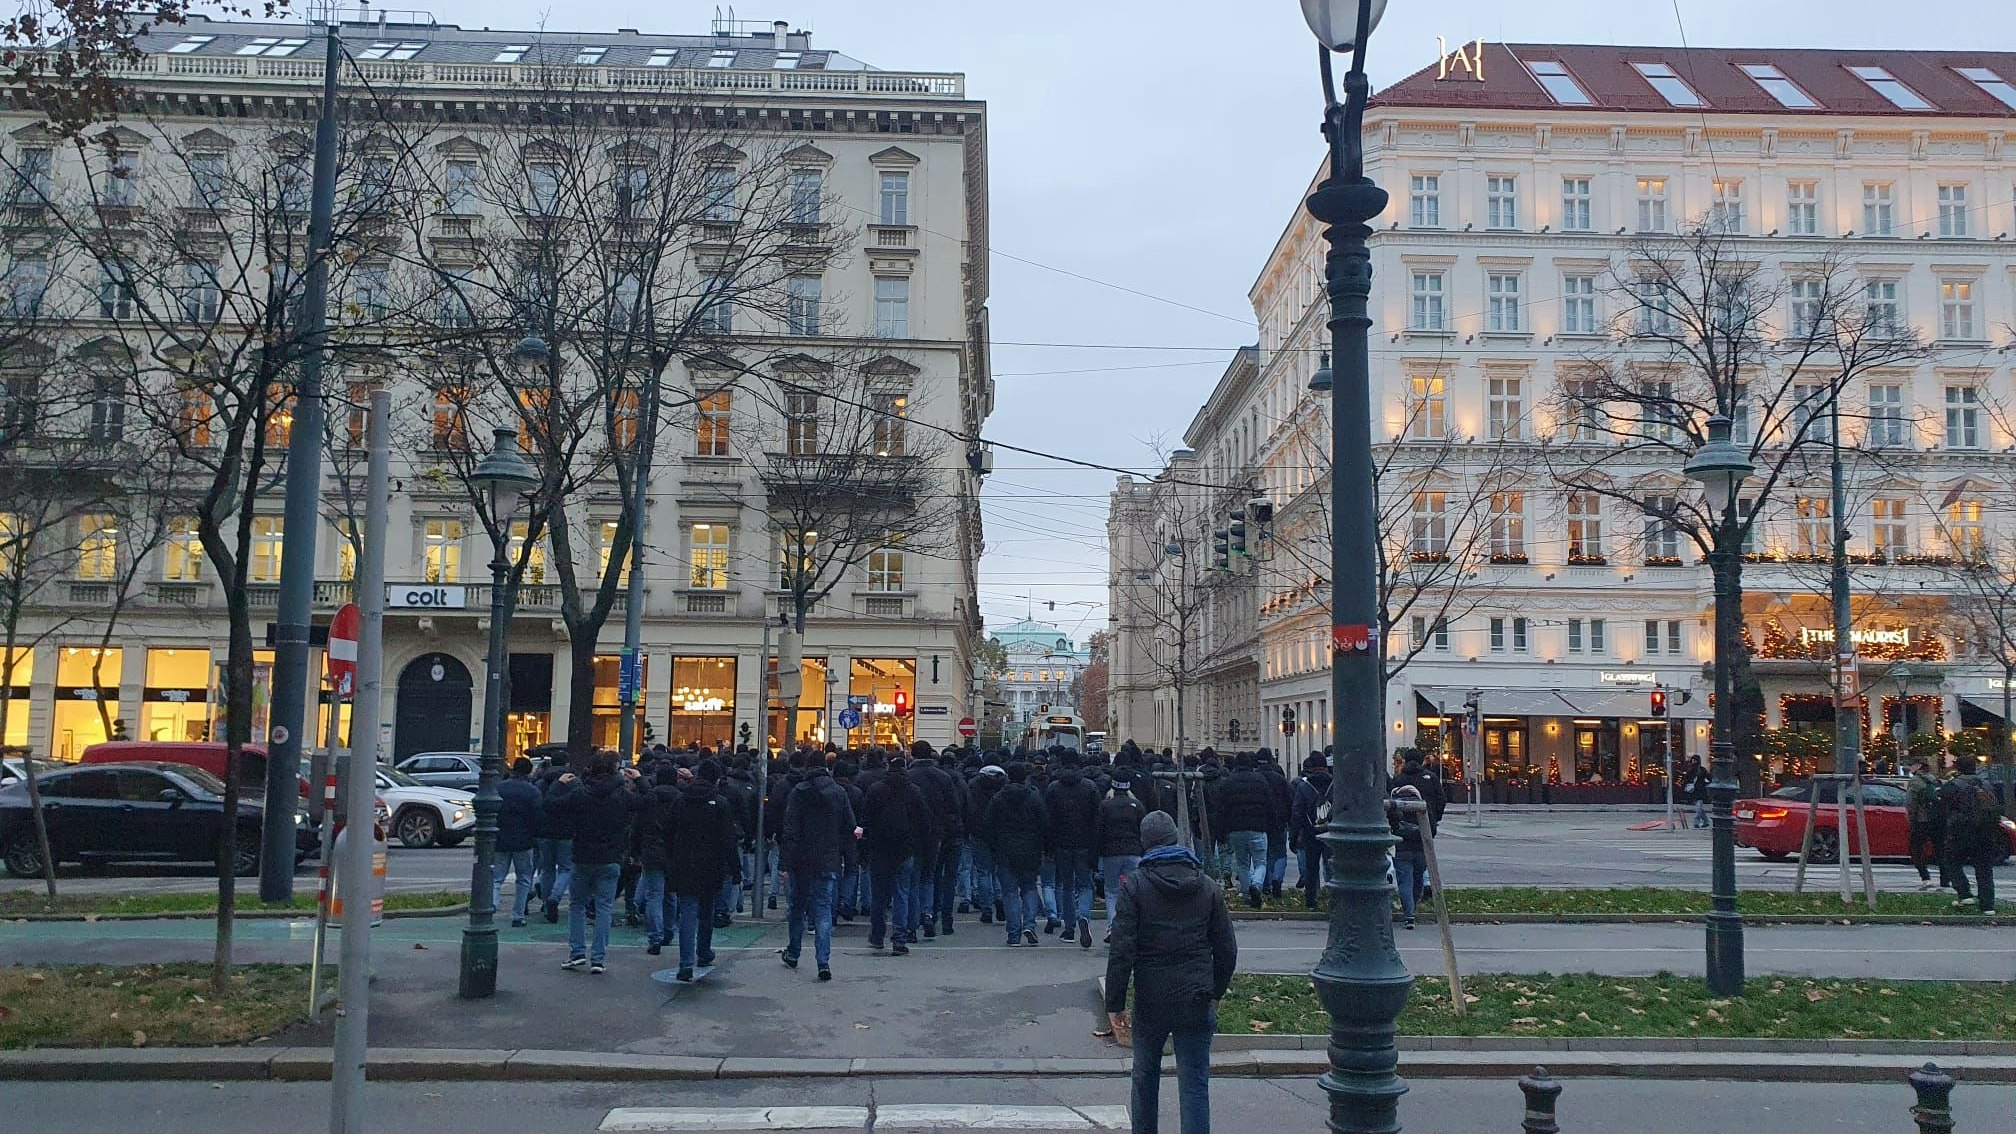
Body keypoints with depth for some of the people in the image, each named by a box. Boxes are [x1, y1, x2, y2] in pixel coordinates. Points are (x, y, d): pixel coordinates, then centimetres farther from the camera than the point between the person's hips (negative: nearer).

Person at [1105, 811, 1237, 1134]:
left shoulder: (1135, 886, -8)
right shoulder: (1207, 886, 2)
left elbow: (1121, 950, -12)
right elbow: (1227, 949, 6)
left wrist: (1115, 1004, -5)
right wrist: (1216, 992, 19)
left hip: (1150, 1001, -1)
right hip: (1196, 1003, 1)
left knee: (1145, 1078, 19)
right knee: (1194, 1086, 3)